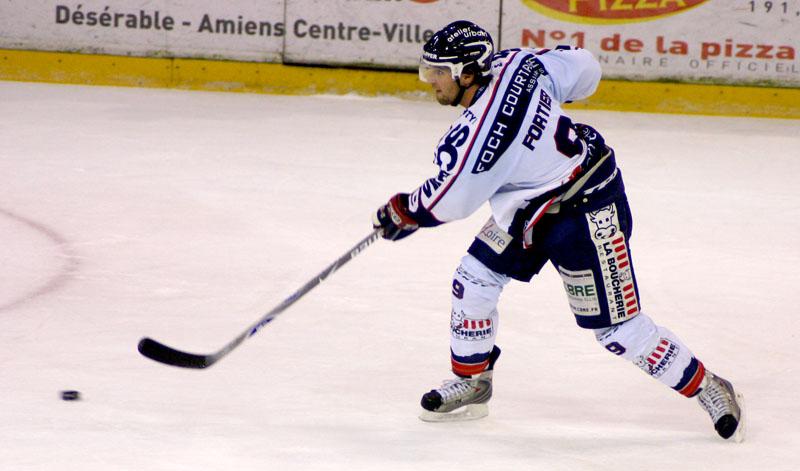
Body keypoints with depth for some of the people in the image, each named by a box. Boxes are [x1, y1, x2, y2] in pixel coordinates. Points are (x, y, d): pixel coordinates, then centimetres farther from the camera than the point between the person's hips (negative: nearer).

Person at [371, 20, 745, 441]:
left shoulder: (478, 131, -32)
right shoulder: (513, 63, -11)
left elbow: (447, 201, -19)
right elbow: (582, 67, 3)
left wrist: (400, 212, 0)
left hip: (586, 215, -10)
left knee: (616, 329, -3)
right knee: (473, 279, 8)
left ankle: (708, 390, 11)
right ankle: (472, 383, 24)